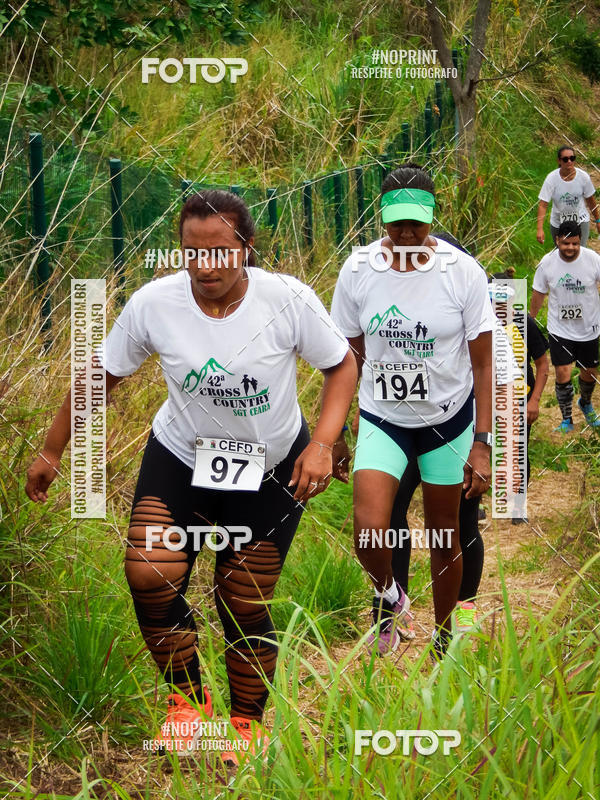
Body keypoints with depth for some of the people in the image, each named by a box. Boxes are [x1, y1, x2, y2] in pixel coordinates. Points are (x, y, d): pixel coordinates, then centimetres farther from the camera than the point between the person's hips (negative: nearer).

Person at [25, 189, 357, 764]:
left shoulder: (289, 300, -20)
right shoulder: (153, 303, -17)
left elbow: (341, 366, -6)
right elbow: (100, 377, -2)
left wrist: (322, 443, -19)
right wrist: (52, 450, 5)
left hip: (271, 470, -1)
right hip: (181, 457, 1)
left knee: (244, 606, 3)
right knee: (148, 572, -21)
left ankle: (248, 723, 29)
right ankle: (186, 697, 2)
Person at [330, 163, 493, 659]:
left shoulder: (463, 272, -12)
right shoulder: (358, 271, -8)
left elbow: (483, 363, -6)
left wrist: (482, 443, -9)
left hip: (448, 417, 0)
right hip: (382, 418, 0)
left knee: (445, 538, 10)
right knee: (369, 536, -18)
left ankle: (444, 639, 32)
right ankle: (389, 596, 15)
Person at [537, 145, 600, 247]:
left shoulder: (583, 176, -16)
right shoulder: (551, 178, -21)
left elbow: (591, 200, 0)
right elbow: (543, 205, -23)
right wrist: (540, 229, -33)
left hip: (580, 221, 0)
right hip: (558, 223, 0)